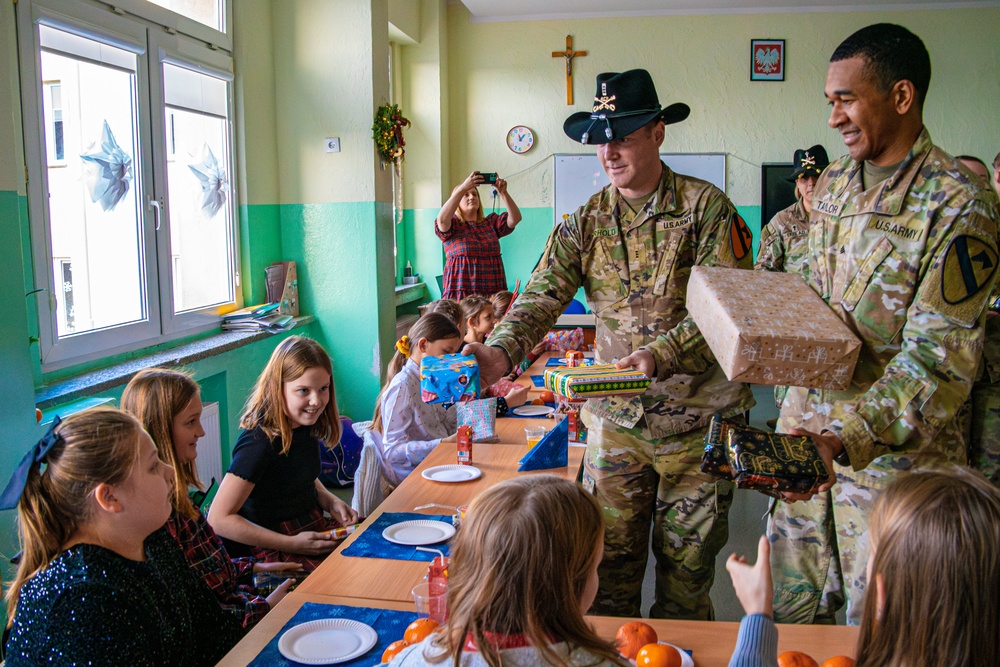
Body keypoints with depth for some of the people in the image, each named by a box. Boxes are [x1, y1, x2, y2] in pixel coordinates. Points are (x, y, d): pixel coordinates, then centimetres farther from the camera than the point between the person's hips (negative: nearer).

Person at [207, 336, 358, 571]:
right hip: (275, 551, -8)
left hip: (316, 529, 8)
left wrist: (330, 501, 1)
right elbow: (219, 519, -21)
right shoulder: (260, 443, -22)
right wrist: (291, 544, -20)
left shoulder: (307, 426, 1)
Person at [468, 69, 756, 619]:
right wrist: (500, 352, -26)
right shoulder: (585, 222, 4)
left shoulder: (706, 207, -7)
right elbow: (542, 295, -6)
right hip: (615, 415, 3)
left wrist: (661, 355, -29)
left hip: (697, 416, -2)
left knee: (687, 561, 11)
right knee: (610, 553, 11)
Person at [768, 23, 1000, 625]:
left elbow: (941, 357, -20)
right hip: (807, 423, 6)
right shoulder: (832, 183, 8)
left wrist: (844, 437, -30)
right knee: (792, 605, 17)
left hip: (894, 446, -6)